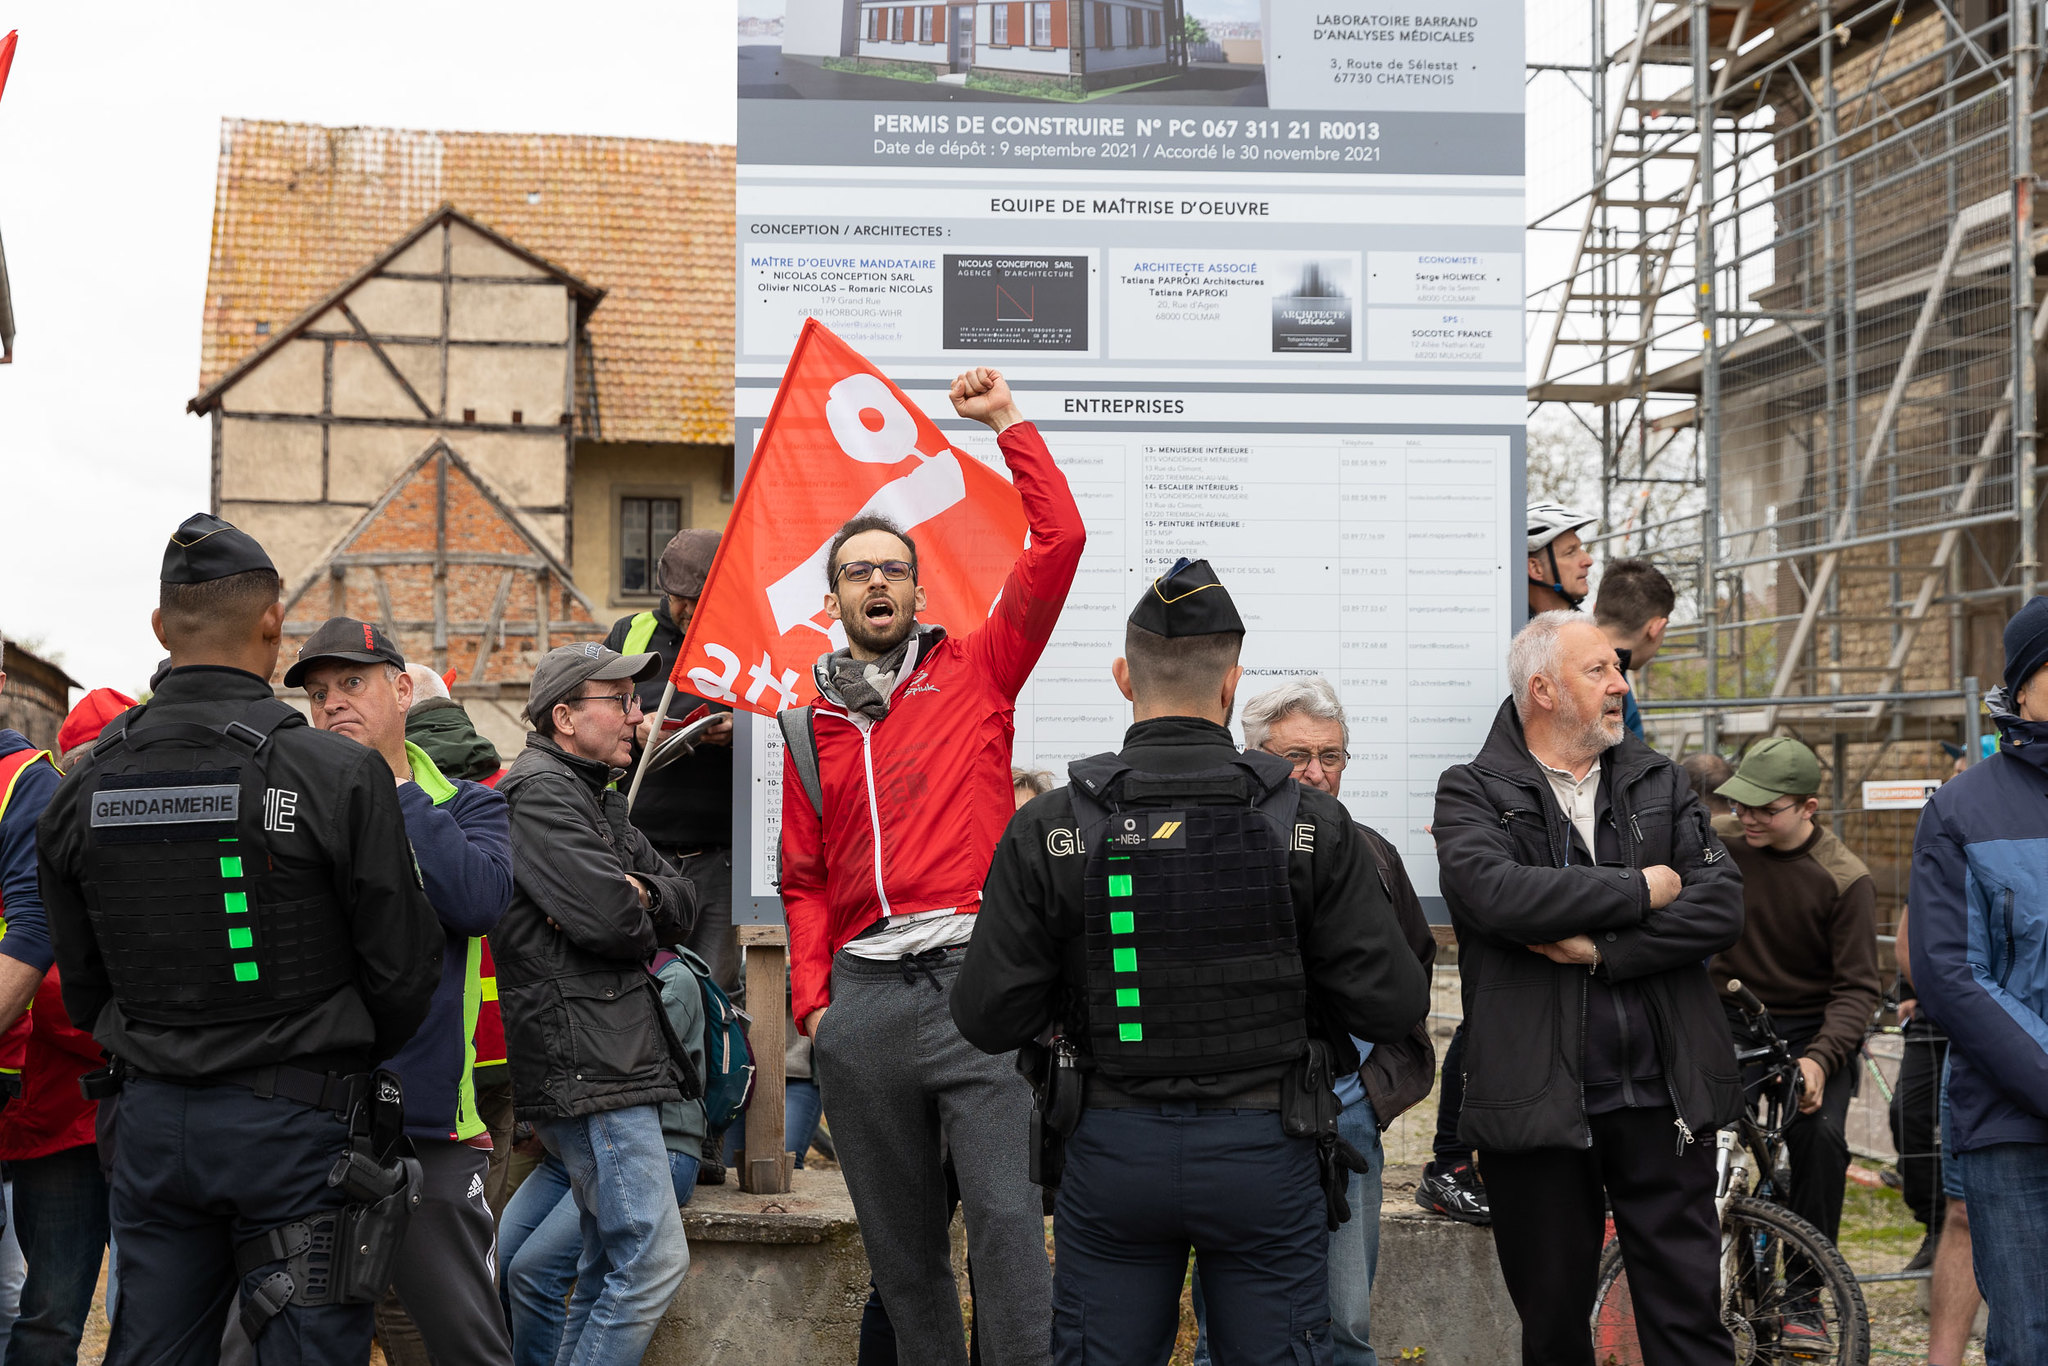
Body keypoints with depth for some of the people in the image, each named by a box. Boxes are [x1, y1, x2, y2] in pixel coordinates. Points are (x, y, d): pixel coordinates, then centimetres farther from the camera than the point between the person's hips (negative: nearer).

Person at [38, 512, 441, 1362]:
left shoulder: (82, 789, 2)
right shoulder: (340, 775, -13)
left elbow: (82, 988, 9)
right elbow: (405, 971, -9)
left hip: (153, 1122, 5)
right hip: (294, 1129, -4)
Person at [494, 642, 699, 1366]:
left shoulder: (593, 795, 22)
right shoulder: (539, 790, -11)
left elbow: (684, 899, 16)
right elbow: (611, 921, -21)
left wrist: (638, 894, -6)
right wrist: (634, 910, 3)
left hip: (613, 1060, 11)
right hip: (586, 1065, -11)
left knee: (610, 1264, 15)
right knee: (654, 1259, -12)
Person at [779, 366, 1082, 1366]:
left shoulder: (974, 672, 10)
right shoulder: (810, 727, 18)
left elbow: (1058, 543, 0)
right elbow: (804, 883, 18)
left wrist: (1008, 423, 4)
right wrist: (812, 998, 6)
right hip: (863, 995, 4)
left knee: (1007, 1217, -15)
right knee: (899, 1238, 9)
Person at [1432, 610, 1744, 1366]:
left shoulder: (1661, 783, 11)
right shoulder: (1473, 792, -1)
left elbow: (1722, 903, -2)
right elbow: (1492, 892, -21)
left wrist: (1604, 948, -14)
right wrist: (1639, 892, -13)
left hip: (1663, 1095, 2)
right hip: (1537, 1098, -2)